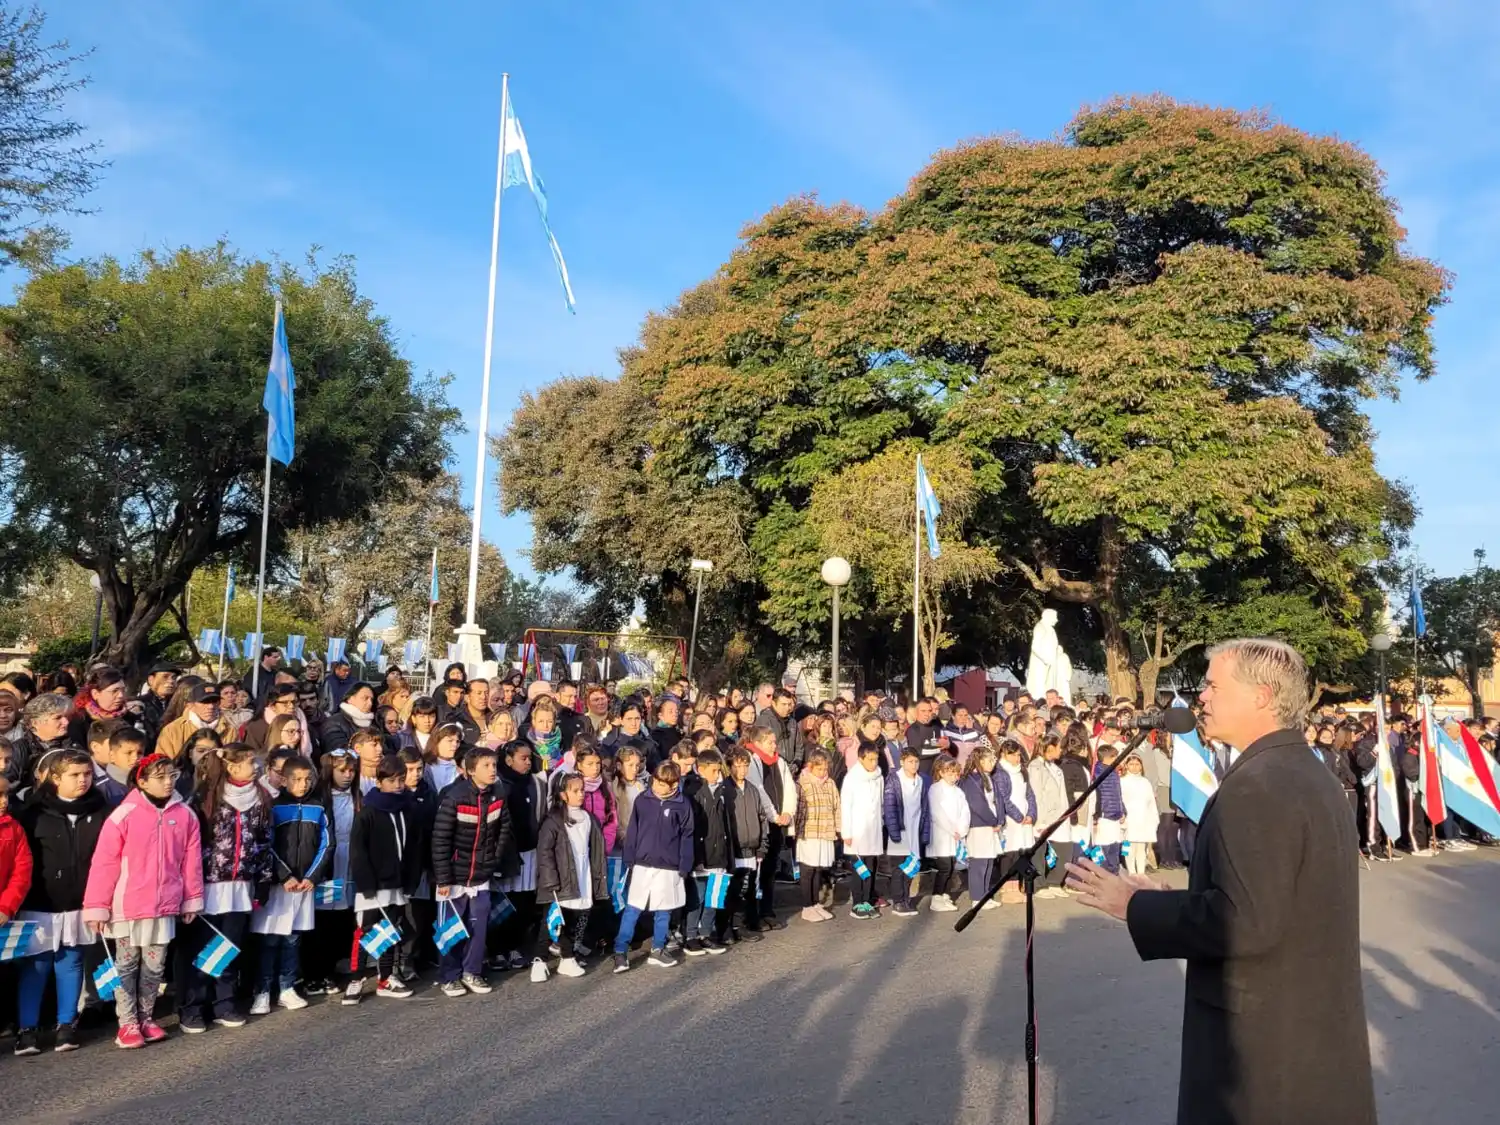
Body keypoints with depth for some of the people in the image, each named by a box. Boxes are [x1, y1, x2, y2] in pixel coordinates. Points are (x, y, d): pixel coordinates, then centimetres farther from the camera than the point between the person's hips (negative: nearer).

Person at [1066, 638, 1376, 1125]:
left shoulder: (1255, 786, -22)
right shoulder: (1314, 774, 10)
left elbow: (1244, 921, -28)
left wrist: (1136, 905, -16)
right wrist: (1168, 899, 11)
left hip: (1267, 1043, -9)